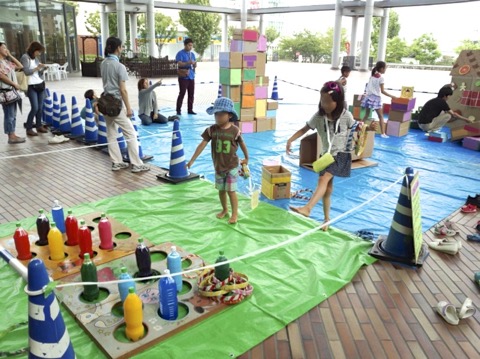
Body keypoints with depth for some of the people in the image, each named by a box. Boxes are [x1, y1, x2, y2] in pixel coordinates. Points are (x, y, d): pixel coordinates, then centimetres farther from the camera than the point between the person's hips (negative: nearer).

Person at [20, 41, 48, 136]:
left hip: (41, 85, 7)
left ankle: (39, 126, 18)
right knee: (35, 108, -10)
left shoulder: (36, 58, 13)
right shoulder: (25, 57, -7)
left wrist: (43, 69, -2)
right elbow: (26, 71, -15)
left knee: (40, 107, 6)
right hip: (32, 86, -7)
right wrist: (37, 67, -16)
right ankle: (28, 128, 0)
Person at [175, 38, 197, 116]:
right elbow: (179, 64, -14)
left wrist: (194, 64, -8)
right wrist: (188, 63, -25)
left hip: (191, 76, 6)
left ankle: (190, 110, 13)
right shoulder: (180, 53, -4)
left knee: (191, 94, 6)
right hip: (183, 77, -6)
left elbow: (195, 66, 16)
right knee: (182, 93, -6)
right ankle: (178, 110, 0)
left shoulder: (192, 54, 15)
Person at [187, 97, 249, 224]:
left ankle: (235, 213, 13)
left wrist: (246, 159, 12)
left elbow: (242, 145, 1)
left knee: (231, 190, -1)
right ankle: (224, 209, 36)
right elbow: (202, 145, -10)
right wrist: (192, 160, -12)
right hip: (218, 166, 3)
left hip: (232, 166, -3)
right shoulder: (211, 130, -9)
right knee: (221, 190, 16)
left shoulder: (235, 130, -14)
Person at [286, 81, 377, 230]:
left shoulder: (346, 116, -11)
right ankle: (326, 218, 24)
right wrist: (290, 140, -11)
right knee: (328, 186, 10)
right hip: (327, 155, 4)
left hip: (341, 154, -4)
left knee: (323, 179, -25)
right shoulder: (318, 116, -6)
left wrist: (369, 127, -11)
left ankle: (307, 208, -33)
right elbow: (304, 129, 1)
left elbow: (356, 127, 8)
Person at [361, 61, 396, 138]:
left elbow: (368, 87, 10)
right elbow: (382, 91, -9)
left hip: (368, 96, 6)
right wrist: (392, 96, -4)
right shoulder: (381, 78, -8)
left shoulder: (372, 76, 10)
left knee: (366, 115, 14)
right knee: (381, 116, -1)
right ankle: (383, 133, -4)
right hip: (375, 98, -6)